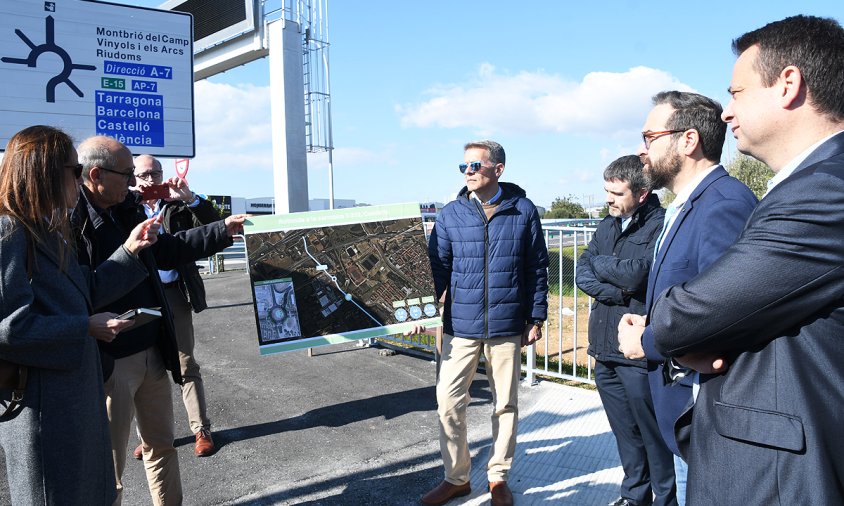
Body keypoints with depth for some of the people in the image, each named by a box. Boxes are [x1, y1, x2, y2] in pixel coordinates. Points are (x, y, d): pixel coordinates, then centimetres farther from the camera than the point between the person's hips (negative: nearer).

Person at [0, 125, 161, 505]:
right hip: (42, 408, -9)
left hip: (75, 396, 9)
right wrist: (87, 328, -18)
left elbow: (87, 291, 15)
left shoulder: (49, 232, 13)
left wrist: (129, 251, 8)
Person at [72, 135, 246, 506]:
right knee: (110, 466, 8)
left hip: (152, 354, 8)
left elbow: (166, 250, 19)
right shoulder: (70, 219, -19)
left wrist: (224, 229, 16)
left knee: (162, 444, 22)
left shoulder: (127, 209, 6)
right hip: (109, 364, -8)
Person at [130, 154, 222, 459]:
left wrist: (190, 198, -18)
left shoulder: (179, 207, 6)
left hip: (174, 293, -1)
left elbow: (214, 226, -5)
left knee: (186, 365, 5)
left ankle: (201, 430, 13)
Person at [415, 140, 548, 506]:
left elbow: (537, 268, 4)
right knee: (449, 402, 2)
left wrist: (536, 318, 3)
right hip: (460, 325, 1)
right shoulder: (450, 214, 2)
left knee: (505, 404, 10)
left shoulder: (524, 211, -1)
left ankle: (498, 477, 28)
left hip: (507, 325, -1)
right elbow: (437, 267, 3)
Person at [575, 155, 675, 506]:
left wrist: (598, 262, -3)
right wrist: (616, 291, -13)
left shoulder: (661, 225, -11)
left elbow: (636, 274, -22)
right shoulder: (608, 225, 13)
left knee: (652, 433, 6)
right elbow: (582, 273, 5)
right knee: (624, 432, 18)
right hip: (605, 347, 7)